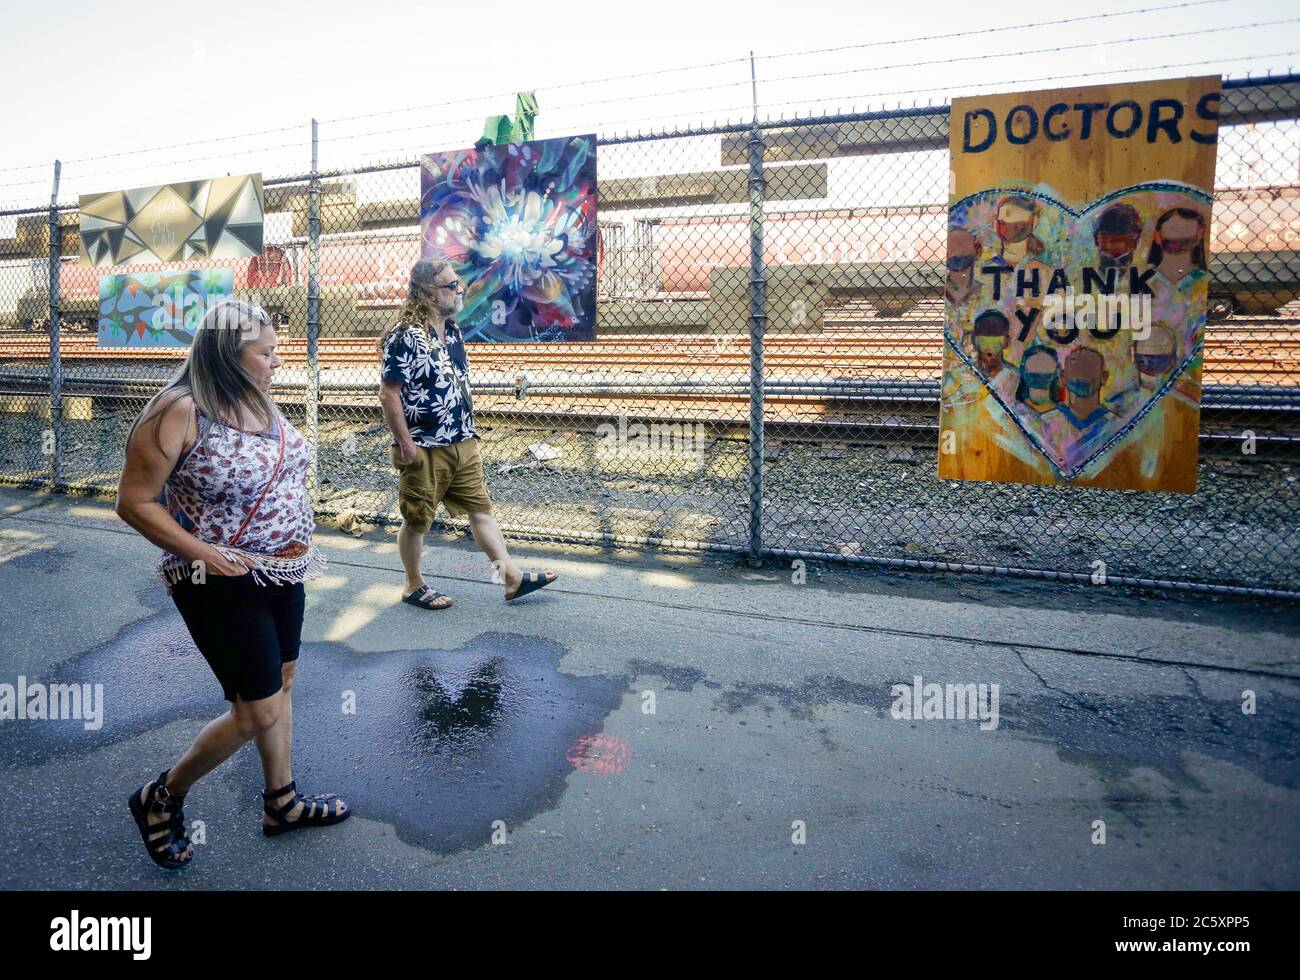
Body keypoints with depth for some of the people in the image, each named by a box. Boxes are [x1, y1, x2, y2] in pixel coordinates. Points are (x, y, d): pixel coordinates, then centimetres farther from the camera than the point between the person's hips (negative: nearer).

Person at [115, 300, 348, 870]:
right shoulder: (180, 412, -20)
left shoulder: (258, 400, 3)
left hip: (282, 572, 8)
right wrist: (204, 553, -22)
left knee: (279, 684, 18)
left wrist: (295, 541, 9)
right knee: (260, 711, -1)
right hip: (224, 583, -8)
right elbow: (135, 503, -17)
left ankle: (281, 804, 36)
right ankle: (161, 799, 23)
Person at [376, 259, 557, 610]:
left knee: (480, 509, 9)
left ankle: (511, 577, 14)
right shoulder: (405, 337, -18)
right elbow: (389, 394, -18)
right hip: (424, 448, -8)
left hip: (462, 443, 8)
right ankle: (414, 586, 24)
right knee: (416, 520, 8)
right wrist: (405, 444, -17)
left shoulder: (453, 330, 8)